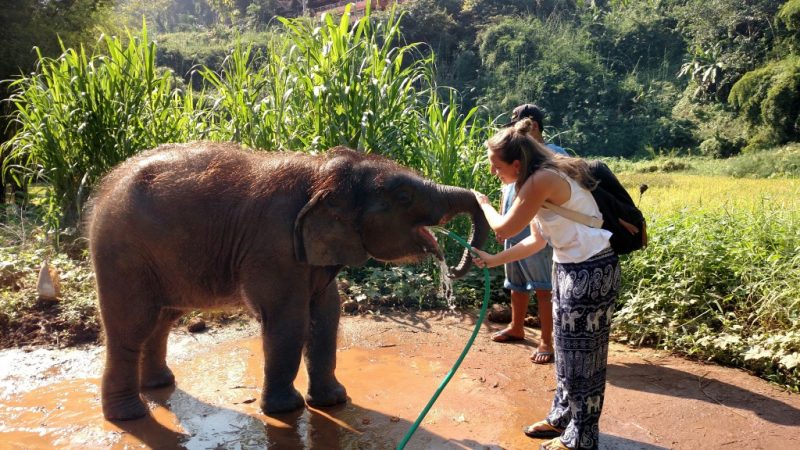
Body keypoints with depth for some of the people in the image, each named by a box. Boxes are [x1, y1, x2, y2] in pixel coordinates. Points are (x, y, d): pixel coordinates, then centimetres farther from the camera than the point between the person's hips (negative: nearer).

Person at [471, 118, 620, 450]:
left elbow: (504, 229, -17)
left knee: (581, 354, 2)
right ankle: (562, 417, 35)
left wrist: (483, 203, 1)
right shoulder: (541, 178, 7)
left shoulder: (542, 179, -23)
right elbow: (537, 239, 11)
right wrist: (494, 260, 12)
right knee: (566, 349, 19)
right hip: (569, 266, 10)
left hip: (590, 270, -10)